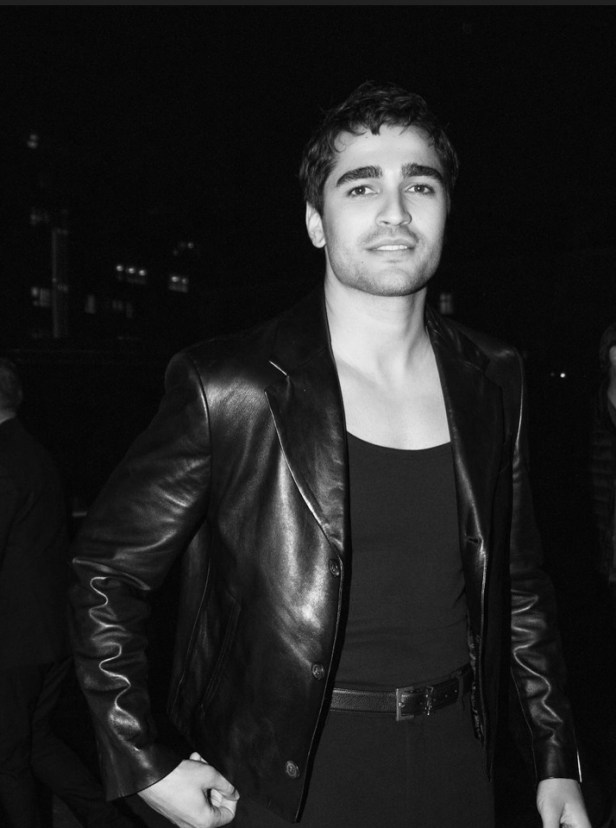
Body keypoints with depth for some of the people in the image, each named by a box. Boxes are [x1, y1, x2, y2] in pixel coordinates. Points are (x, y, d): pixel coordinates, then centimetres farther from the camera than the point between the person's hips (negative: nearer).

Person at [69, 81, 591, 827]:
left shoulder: (493, 381, -2)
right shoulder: (228, 388, -18)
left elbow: (518, 580, 6)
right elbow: (105, 569, -9)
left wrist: (556, 760, 7)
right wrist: (146, 766, -9)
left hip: (457, 765, 5)